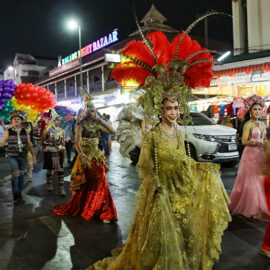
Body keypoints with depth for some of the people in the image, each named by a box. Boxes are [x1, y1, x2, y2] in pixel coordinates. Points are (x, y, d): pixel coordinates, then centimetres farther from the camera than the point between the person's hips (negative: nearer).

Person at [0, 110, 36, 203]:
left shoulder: (25, 131, 5)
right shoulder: (8, 131, 0)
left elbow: (29, 144, 9)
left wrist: (33, 155, 8)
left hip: (23, 156, 3)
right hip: (12, 156, -3)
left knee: (21, 174, 8)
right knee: (16, 173, -15)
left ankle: (19, 193, 22)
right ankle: (15, 195, -3)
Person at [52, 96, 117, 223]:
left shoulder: (97, 125, 7)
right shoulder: (81, 125, -8)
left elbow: (112, 131, 4)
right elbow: (77, 143, -18)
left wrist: (102, 121, -1)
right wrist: (83, 157, -29)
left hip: (98, 158, 5)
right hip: (86, 158, -5)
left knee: (100, 184, 7)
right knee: (85, 185, 6)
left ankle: (103, 213, 19)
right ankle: (77, 208, 27)